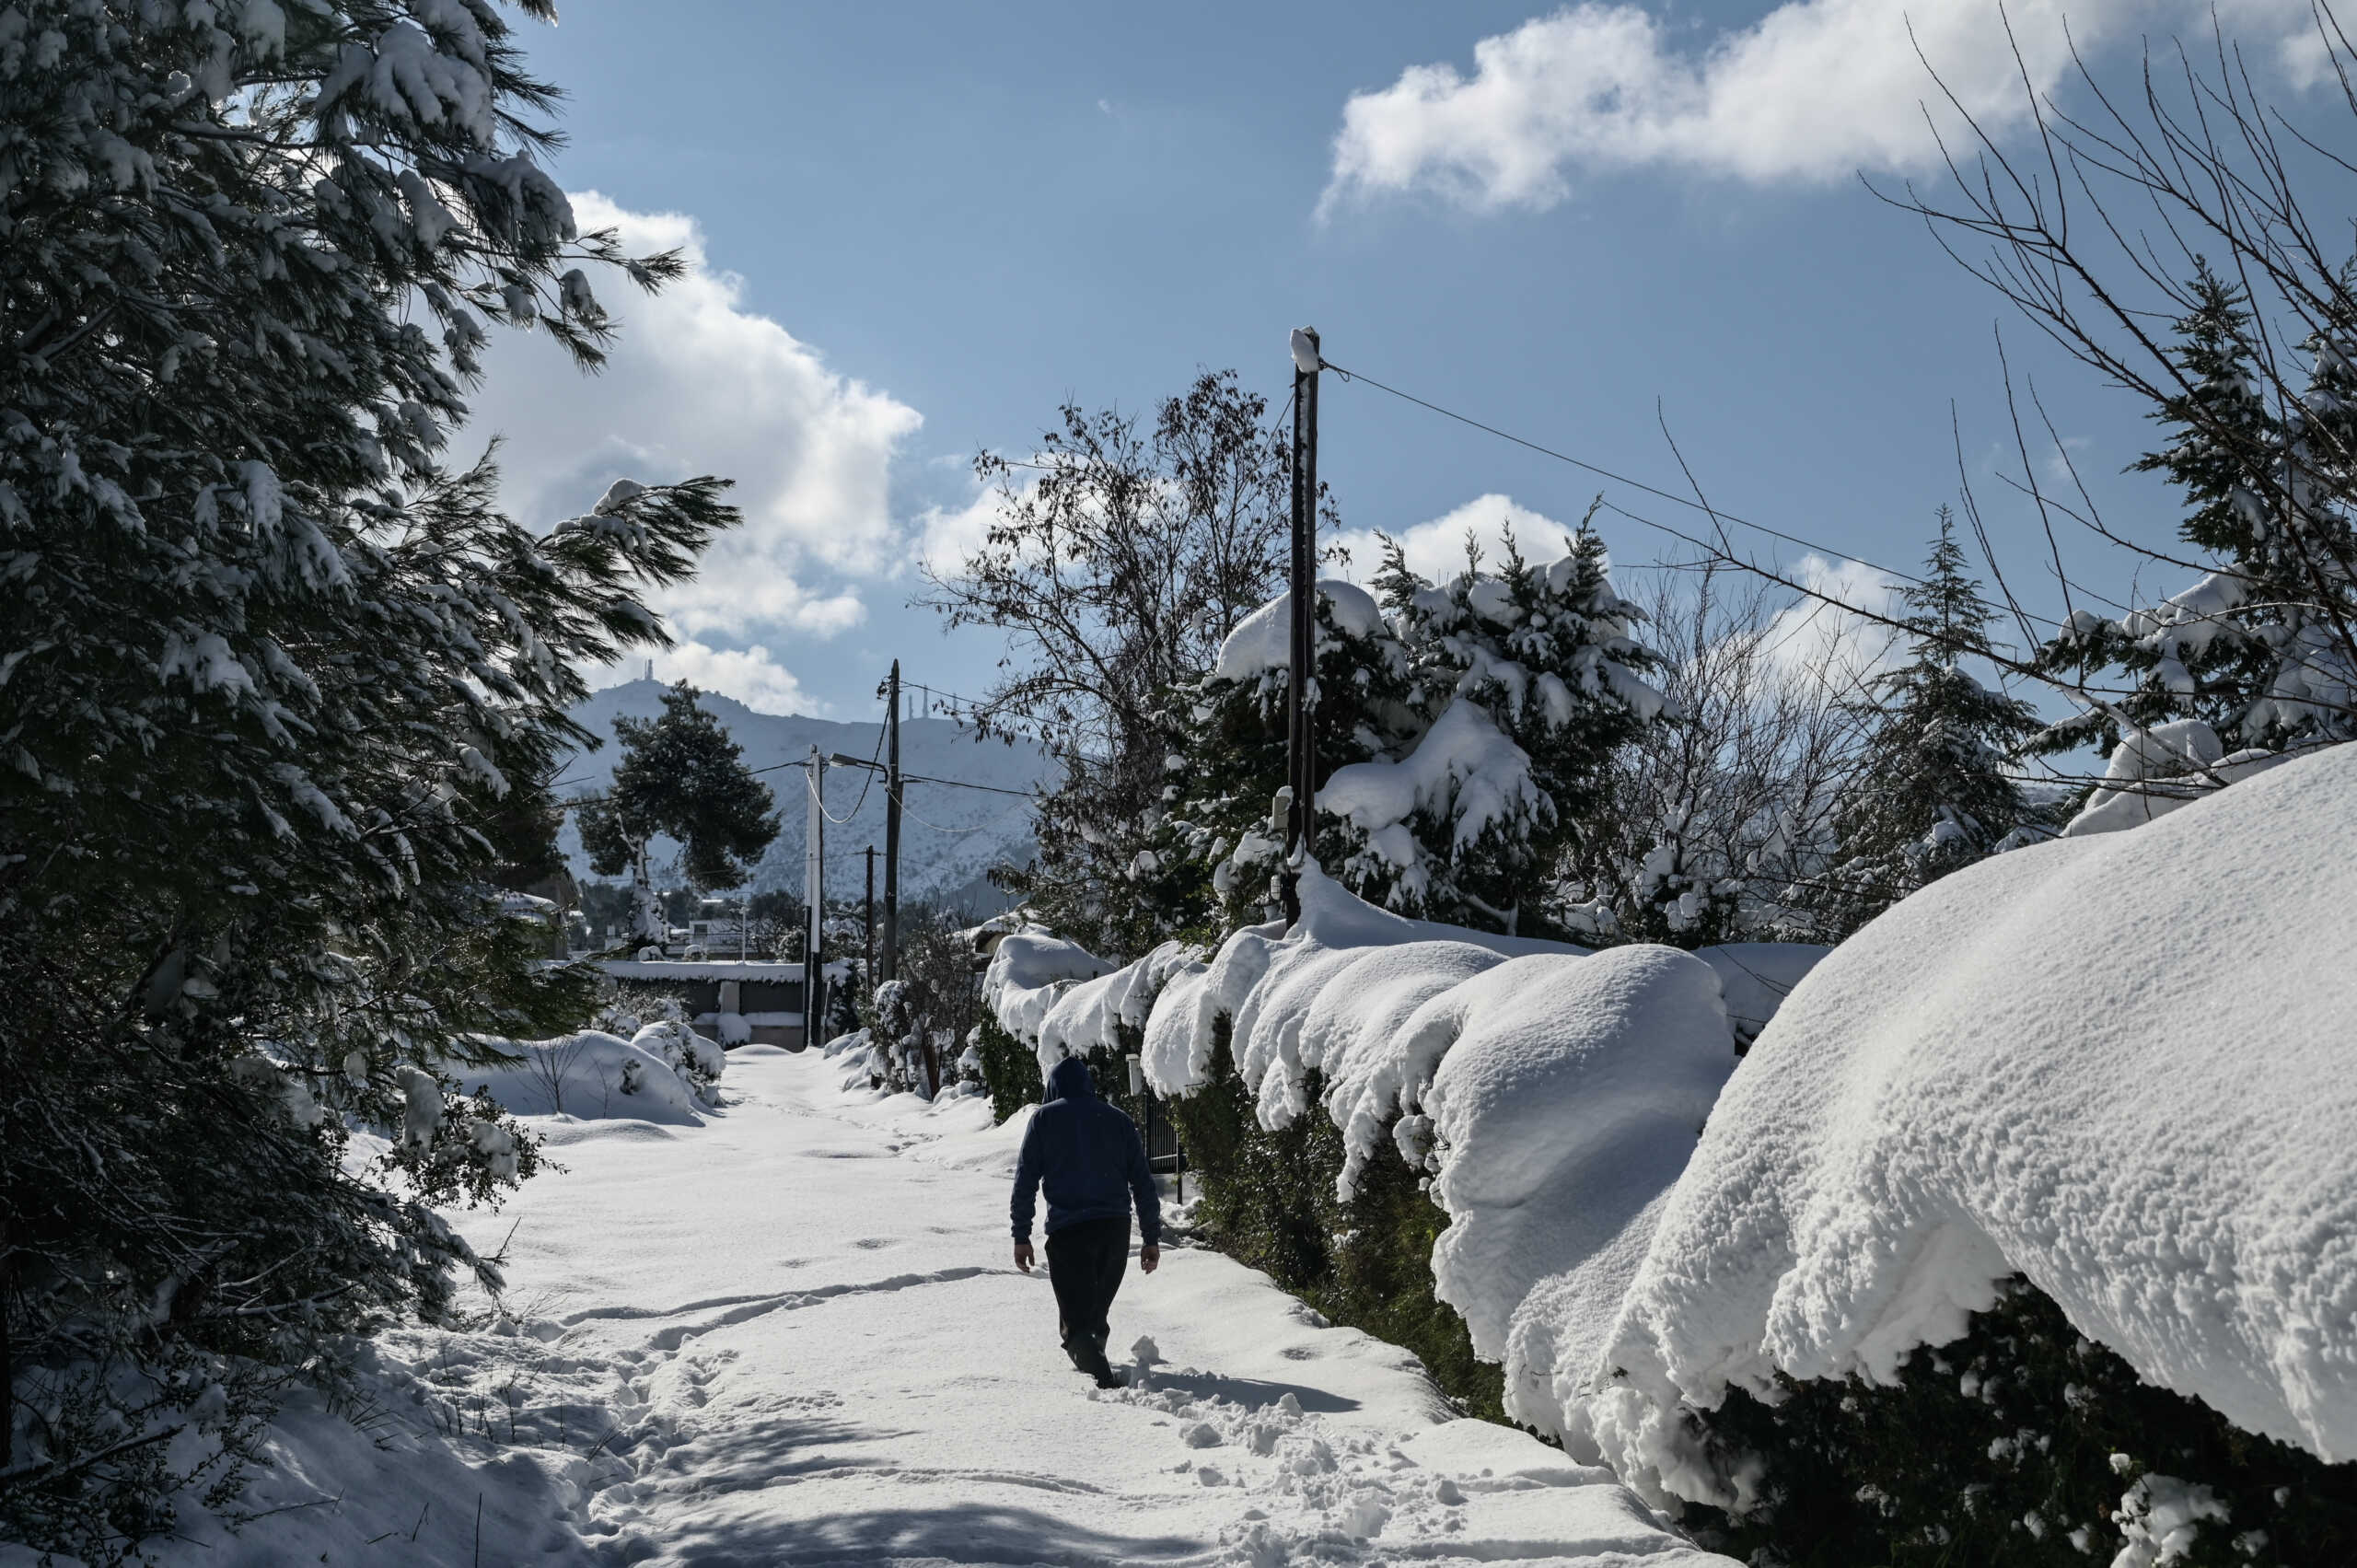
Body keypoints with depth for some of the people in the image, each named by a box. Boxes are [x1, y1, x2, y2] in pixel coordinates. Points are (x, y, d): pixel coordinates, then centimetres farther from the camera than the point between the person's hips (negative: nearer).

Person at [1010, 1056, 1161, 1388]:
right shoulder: (1118, 1119, 14)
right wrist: (1152, 1238, 14)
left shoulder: (1044, 1118, 7)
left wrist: (1021, 1236, 4)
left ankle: (1103, 1376, -26)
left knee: (1075, 1318, -6)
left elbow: (1025, 1180, 1)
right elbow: (1143, 1182, 11)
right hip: (1116, 1228, 3)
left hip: (1067, 1231, -3)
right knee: (1097, 1310, 21)